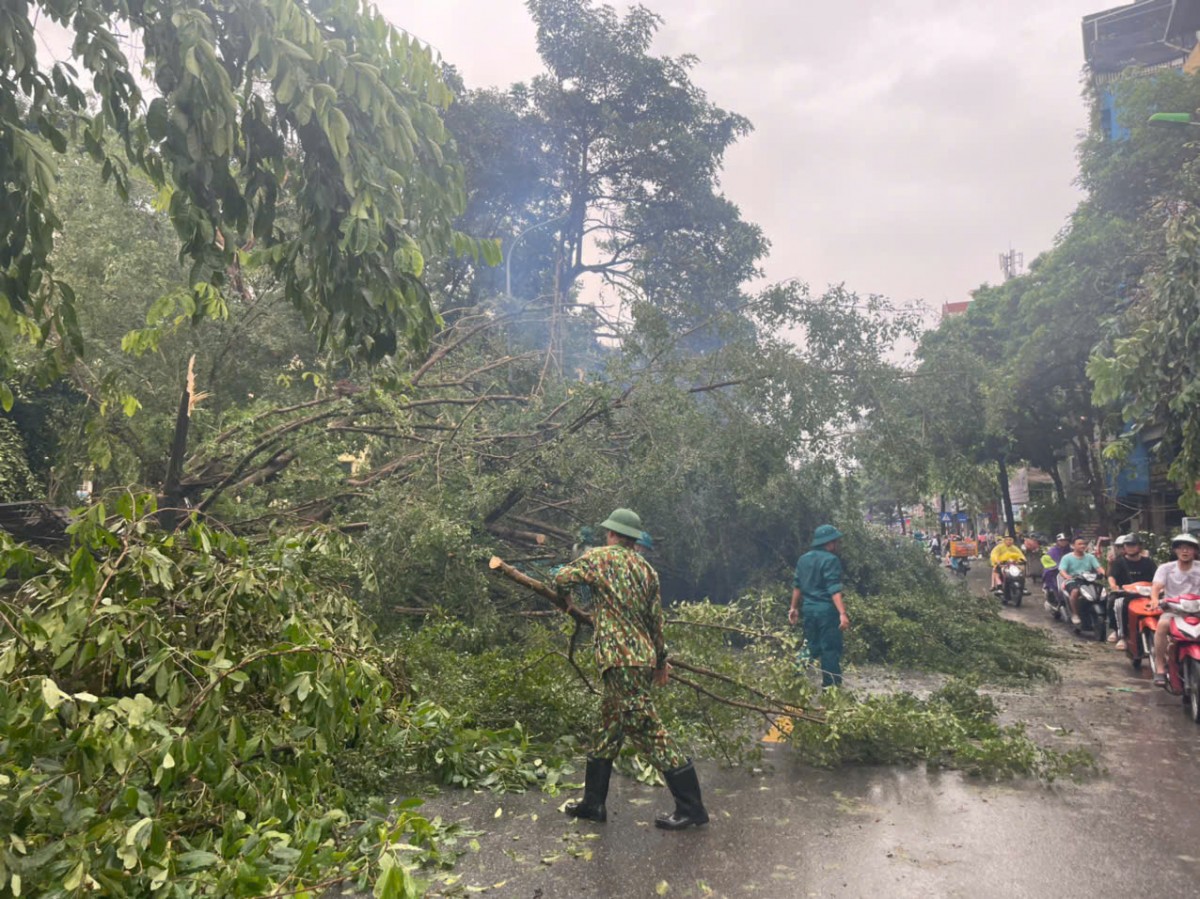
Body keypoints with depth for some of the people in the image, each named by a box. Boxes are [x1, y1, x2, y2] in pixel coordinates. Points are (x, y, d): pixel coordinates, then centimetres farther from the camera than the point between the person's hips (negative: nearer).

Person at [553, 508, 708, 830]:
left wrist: (563, 594, 24)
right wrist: (661, 660, 22)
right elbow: (656, 620, 14)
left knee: (647, 731, -4)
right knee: (610, 728, 17)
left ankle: (690, 808, 2)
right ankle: (593, 802, 27)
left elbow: (562, 577, 0)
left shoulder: (601, 557, -4)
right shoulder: (646, 569, 13)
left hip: (621, 659, -8)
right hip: (643, 658, 8)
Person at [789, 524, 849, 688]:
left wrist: (794, 607, 24)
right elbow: (834, 590, -21)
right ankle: (831, 686, 2)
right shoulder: (830, 560, -13)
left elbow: (797, 585, 17)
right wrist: (842, 613, -25)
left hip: (809, 608, 8)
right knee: (830, 649, -1)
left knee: (811, 647, 16)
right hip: (826, 609, -7)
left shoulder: (804, 559, 12)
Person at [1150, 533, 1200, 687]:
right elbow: (1156, 586, -9)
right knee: (1162, 624, -32)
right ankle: (1160, 668, -22)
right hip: (1171, 609, -1)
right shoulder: (1166, 568, 5)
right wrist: (1154, 599, -32)